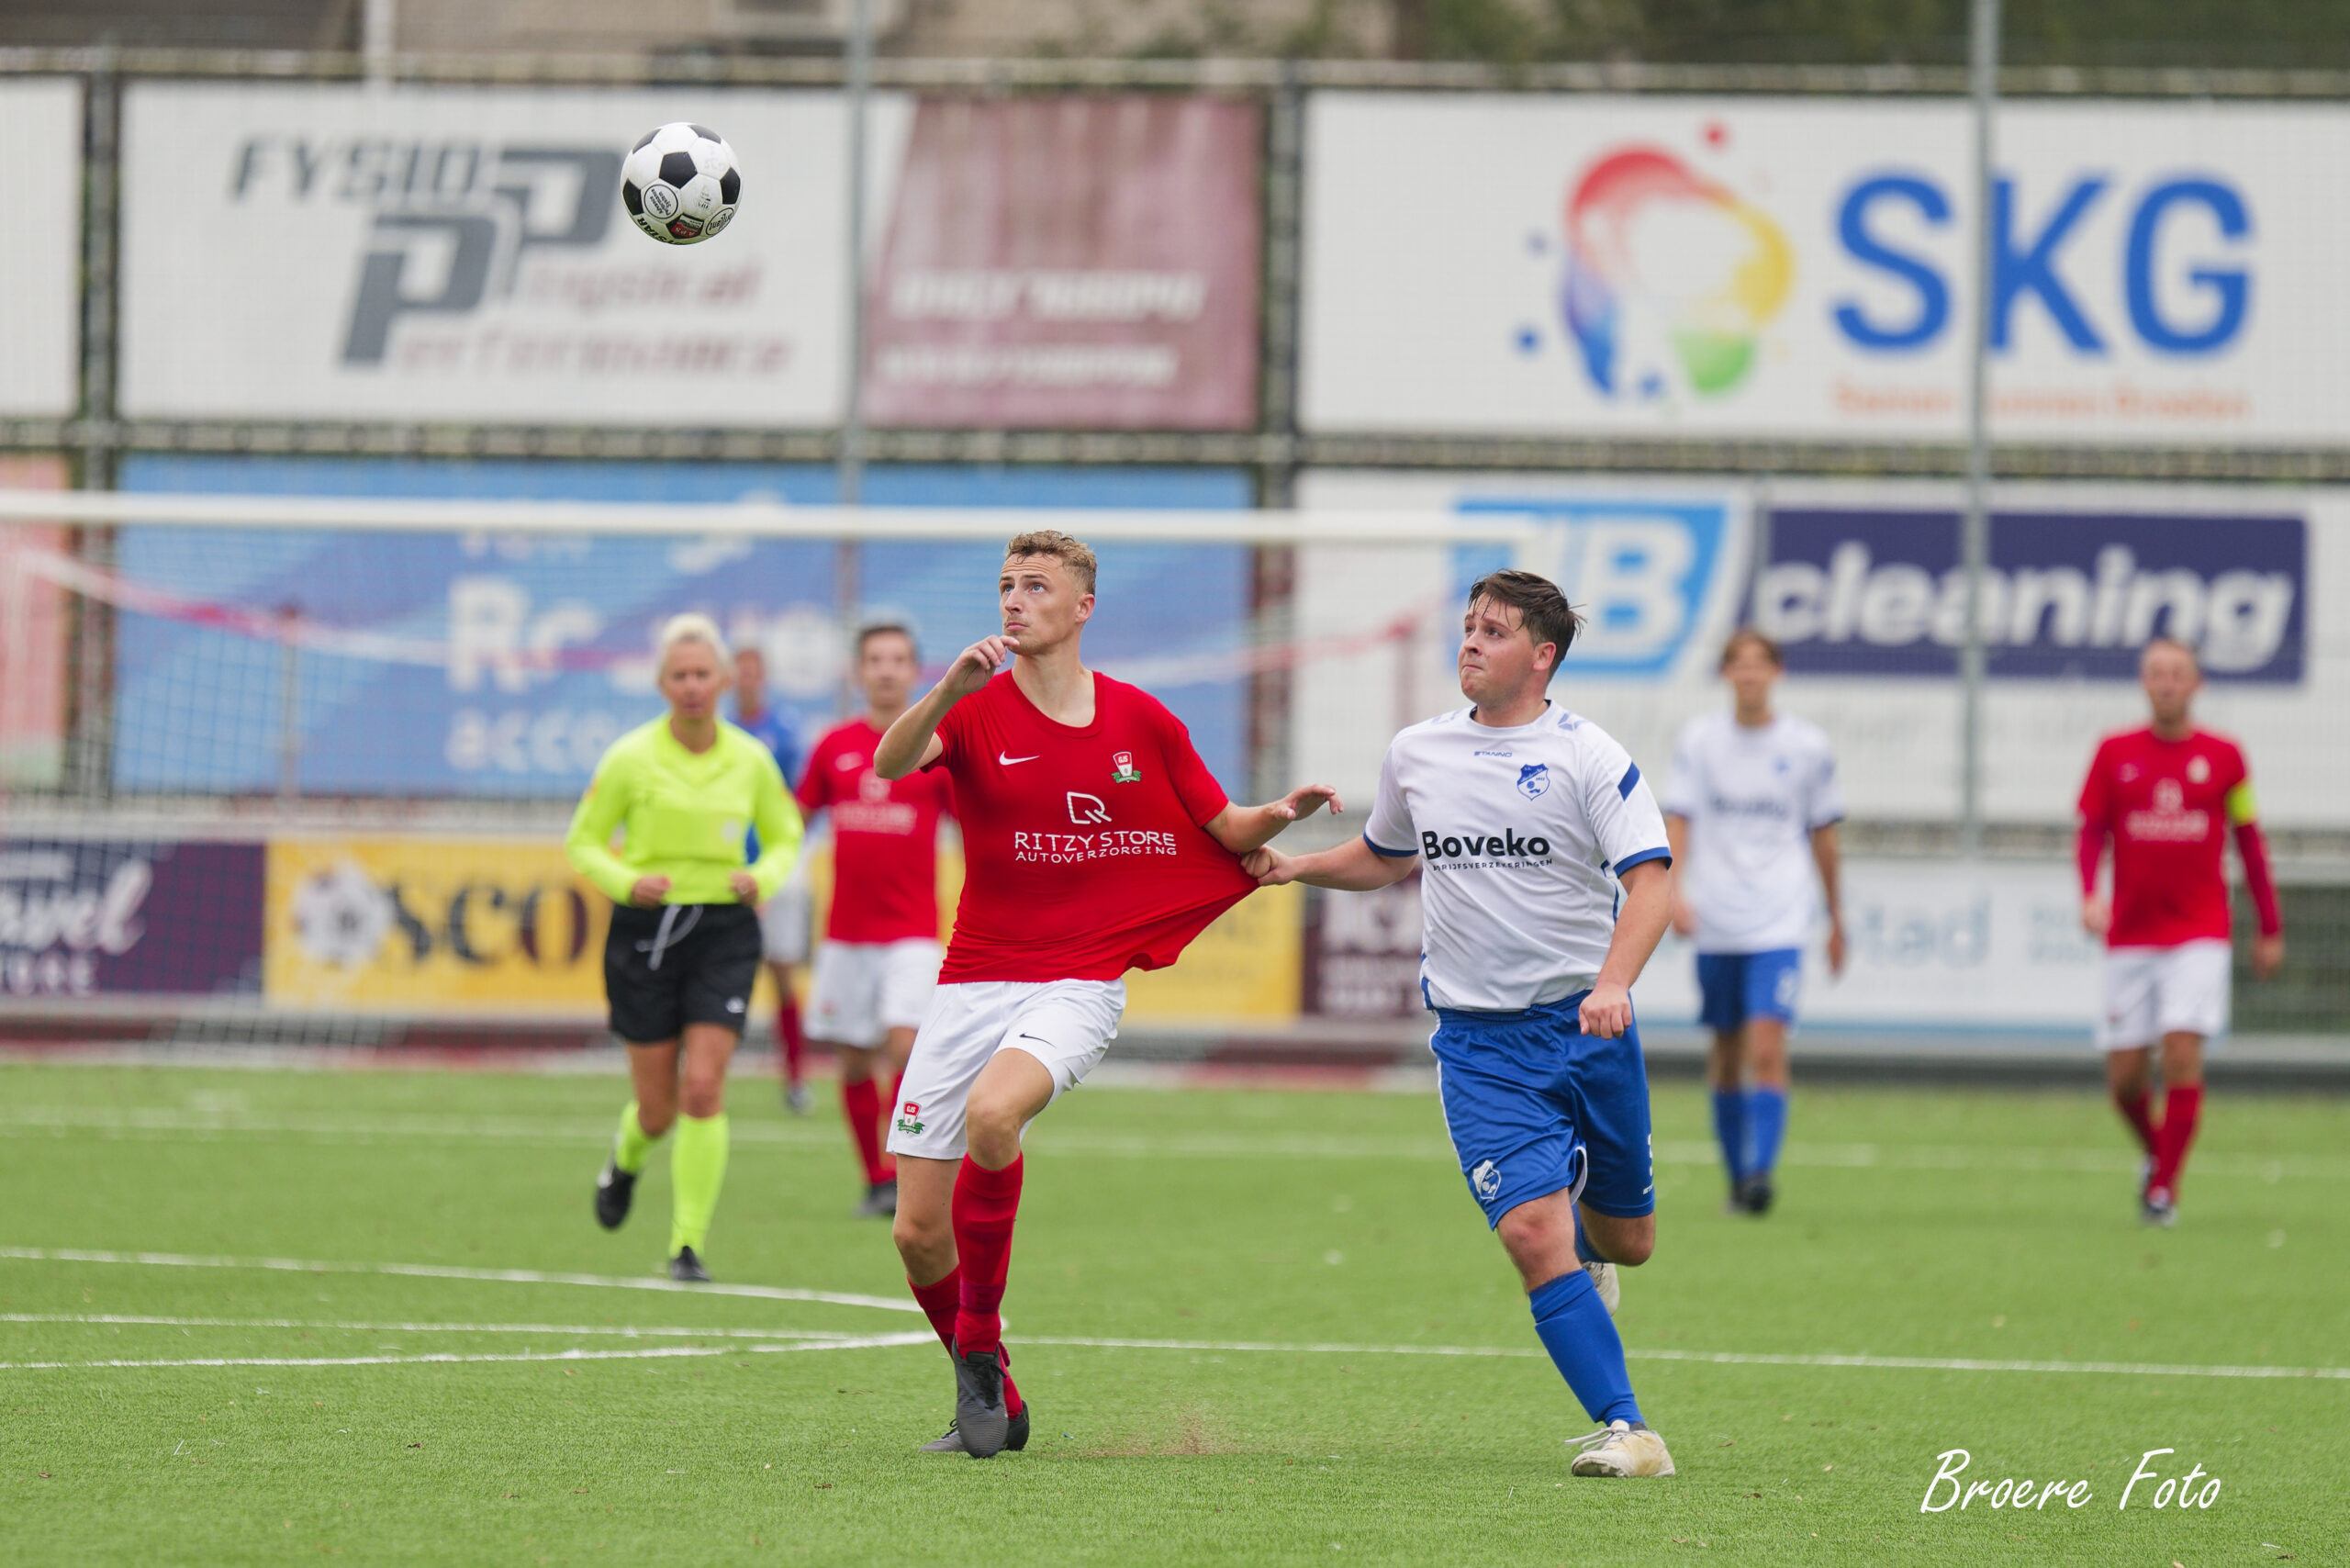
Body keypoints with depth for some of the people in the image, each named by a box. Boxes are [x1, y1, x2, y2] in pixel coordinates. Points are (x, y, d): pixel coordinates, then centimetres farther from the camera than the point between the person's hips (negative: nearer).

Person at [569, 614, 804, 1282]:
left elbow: (785, 838, 15)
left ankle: (688, 1245, -6)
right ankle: (626, 1161, 42)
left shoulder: (751, 761, 1)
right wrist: (627, 882, -17)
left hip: (723, 932, 1)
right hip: (647, 931, -1)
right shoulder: (631, 758, -5)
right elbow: (582, 843, 2)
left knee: (703, 1089, -14)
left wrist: (763, 877, -7)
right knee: (658, 1106, 3)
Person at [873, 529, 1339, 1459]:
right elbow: (890, 765, -21)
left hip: (1078, 987, -2)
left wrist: (1281, 815, -7)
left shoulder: (1142, 721, 4)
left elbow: (1224, 829, 14)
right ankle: (993, 1408, 23)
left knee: (992, 1111, -34)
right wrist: (951, 688, -38)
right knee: (918, 1232, -1)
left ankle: (978, 1347, -18)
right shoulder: (976, 713, 0)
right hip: (972, 985, 2)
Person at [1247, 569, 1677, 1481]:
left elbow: (1649, 878, -16)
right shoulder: (1415, 755, 7)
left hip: (1586, 1027, -1)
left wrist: (1613, 982, -32)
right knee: (1533, 1234, -18)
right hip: (1477, 1038, 1)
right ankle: (1623, 1430, -15)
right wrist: (1292, 866, 12)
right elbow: (1387, 857, 26)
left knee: (1626, 1241, 12)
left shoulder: (1588, 758, -7)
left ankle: (1580, 1216, 51)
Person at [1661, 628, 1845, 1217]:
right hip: (1715, 923, 2)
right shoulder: (1700, 738, 4)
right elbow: (1678, 818, 1)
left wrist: (1836, 918, 18)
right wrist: (1676, 890, -15)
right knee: (1727, 1052, 9)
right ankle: (1738, 1179, 21)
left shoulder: (1806, 746, 3)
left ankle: (1760, 1172, -19)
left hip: (1779, 924, -2)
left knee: (1767, 1048, -16)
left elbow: (1823, 834, 12)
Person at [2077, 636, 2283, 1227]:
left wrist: (2271, 930, 10)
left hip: (2199, 934, -1)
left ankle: (2164, 1189, -8)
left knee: (2183, 1054, -16)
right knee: (2125, 1075, 0)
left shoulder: (2223, 757, 2)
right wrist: (2089, 895, -15)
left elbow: (2249, 843, 10)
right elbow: (2090, 833, 5)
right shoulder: (2115, 754, 3)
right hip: (2131, 934, 1)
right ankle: (2156, 1153, 29)